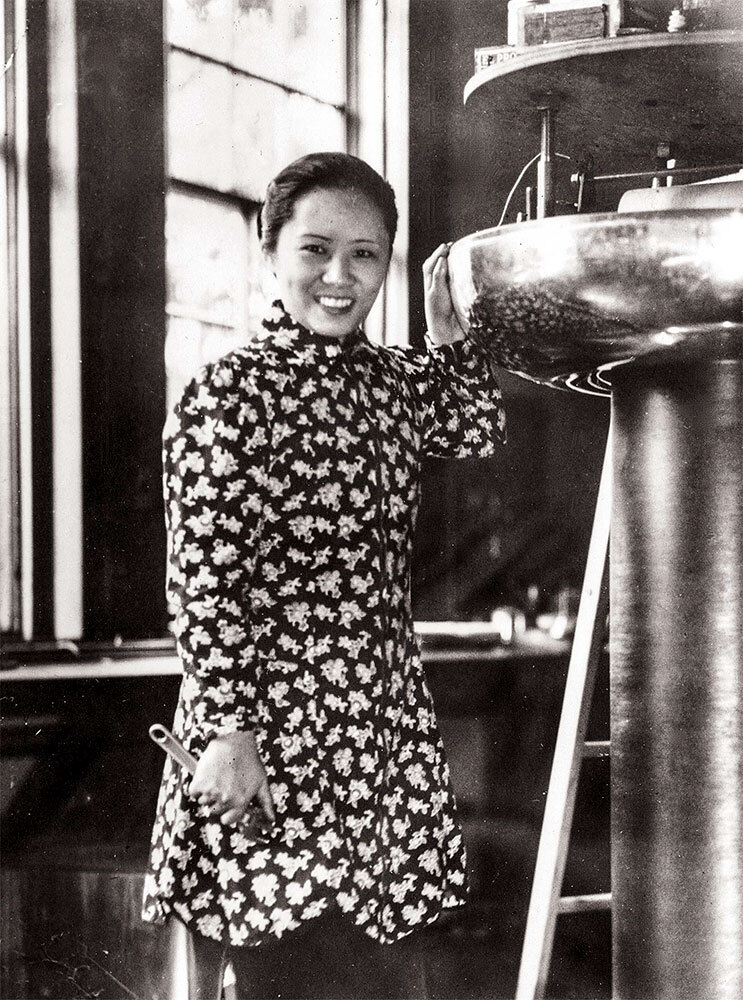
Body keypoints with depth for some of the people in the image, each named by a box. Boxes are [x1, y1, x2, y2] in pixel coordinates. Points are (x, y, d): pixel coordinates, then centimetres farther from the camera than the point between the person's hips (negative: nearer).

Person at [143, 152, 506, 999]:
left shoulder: (391, 379, 8)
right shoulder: (228, 395, -13)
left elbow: (477, 431, 26)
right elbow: (200, 585, -15)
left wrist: (444, 327, 13)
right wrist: (226, 730, -19)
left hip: (383, 719, 7)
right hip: (271, 720, -7)